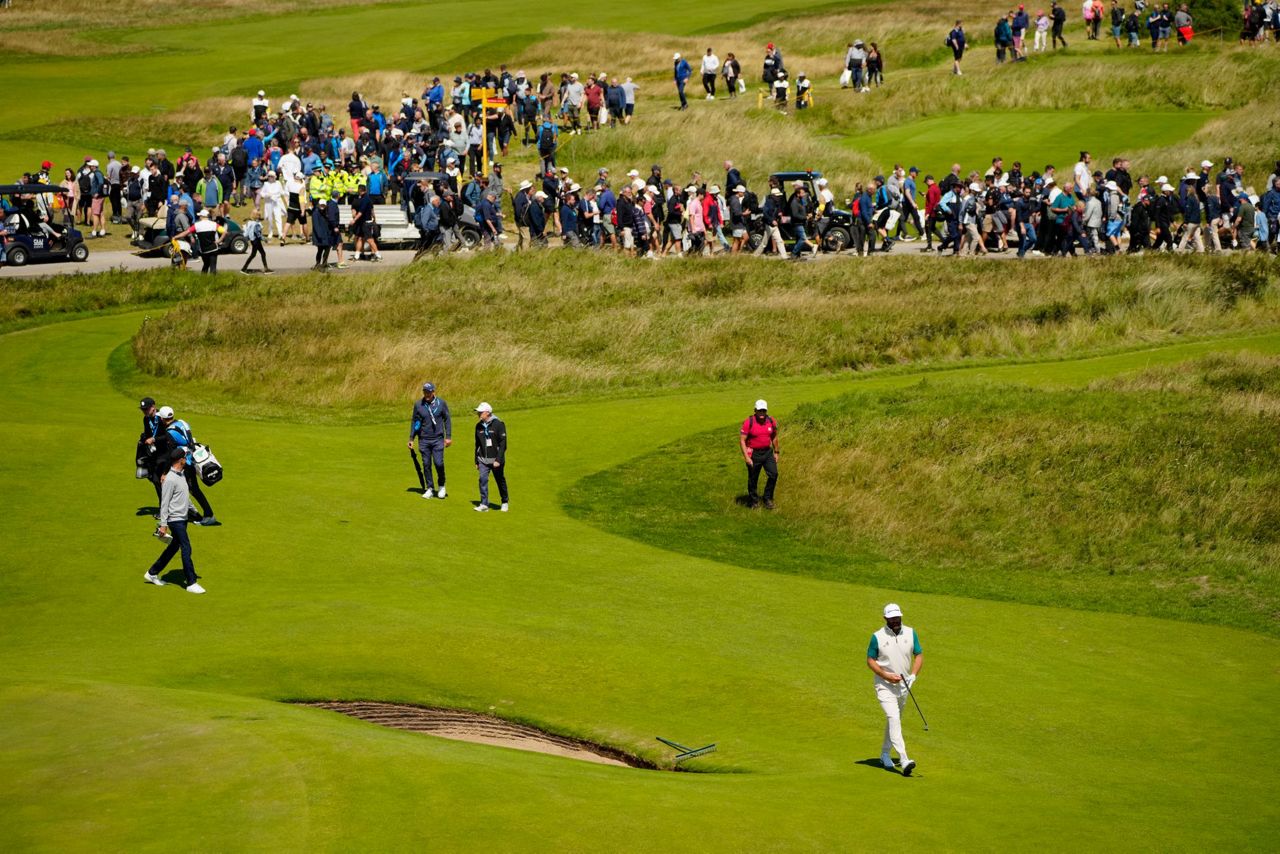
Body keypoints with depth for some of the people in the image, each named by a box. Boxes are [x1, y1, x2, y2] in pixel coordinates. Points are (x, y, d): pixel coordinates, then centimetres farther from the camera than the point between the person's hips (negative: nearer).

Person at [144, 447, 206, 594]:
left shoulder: (182, 474, 10)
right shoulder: (170, 479, -19)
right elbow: (164, 503, -18)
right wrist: (163, 525, -19)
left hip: (183, 518, 10)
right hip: (175, 519, -10)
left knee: (174, 547, 16)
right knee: (186, 549, -9)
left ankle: (152, 573, 27)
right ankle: (191, 583, -6)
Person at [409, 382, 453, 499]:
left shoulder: (441, 403, -1)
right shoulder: (418, 405, 2)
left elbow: (447, 419, 4)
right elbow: (414, 422, 10)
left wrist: (448, 437, -1)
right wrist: (411, 439, 7)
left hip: (438, 439, -2)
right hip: (424, 440, 2)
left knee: (438, 463, -10)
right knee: (426, 464, 4)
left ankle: (442, 486, 11)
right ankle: (430, 489, 13)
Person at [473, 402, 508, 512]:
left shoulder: (498, 425, -10)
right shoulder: (479, 426, 7)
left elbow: (503, 444, -12)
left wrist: (498, 460, -18)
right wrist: (476, 461, 15)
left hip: (496, 460, -4)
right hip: (483, 460, 4)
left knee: (500, 481, 8)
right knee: (483, 479, -11)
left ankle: (505, 502, 28)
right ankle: (484, 504, -8)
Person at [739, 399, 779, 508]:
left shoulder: (772, 421, -2)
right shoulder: (749, 422, -15)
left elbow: (774, 437, 14)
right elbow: (742, 440, -14)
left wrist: (776, 452, 15)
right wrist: (746, 457, -20)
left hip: (767, 452, 3)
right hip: (753, 454, -3)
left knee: (773, 474, -9)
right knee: (753, 479, 6)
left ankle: (768, 499, 8)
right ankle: (753, 501, 24)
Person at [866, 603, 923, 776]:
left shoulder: (910, 633, 1)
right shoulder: (878, 637, -8)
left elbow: (919, 656, 6)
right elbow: (870, 660, -2)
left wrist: (913, 675, -11)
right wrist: (885, 675, -16)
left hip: (903, 684, 5)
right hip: (885, 685, -5)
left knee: (895, 720, 16)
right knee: (893, 718, -19)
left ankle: (885, 754, 34)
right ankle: (904, 760, -29)